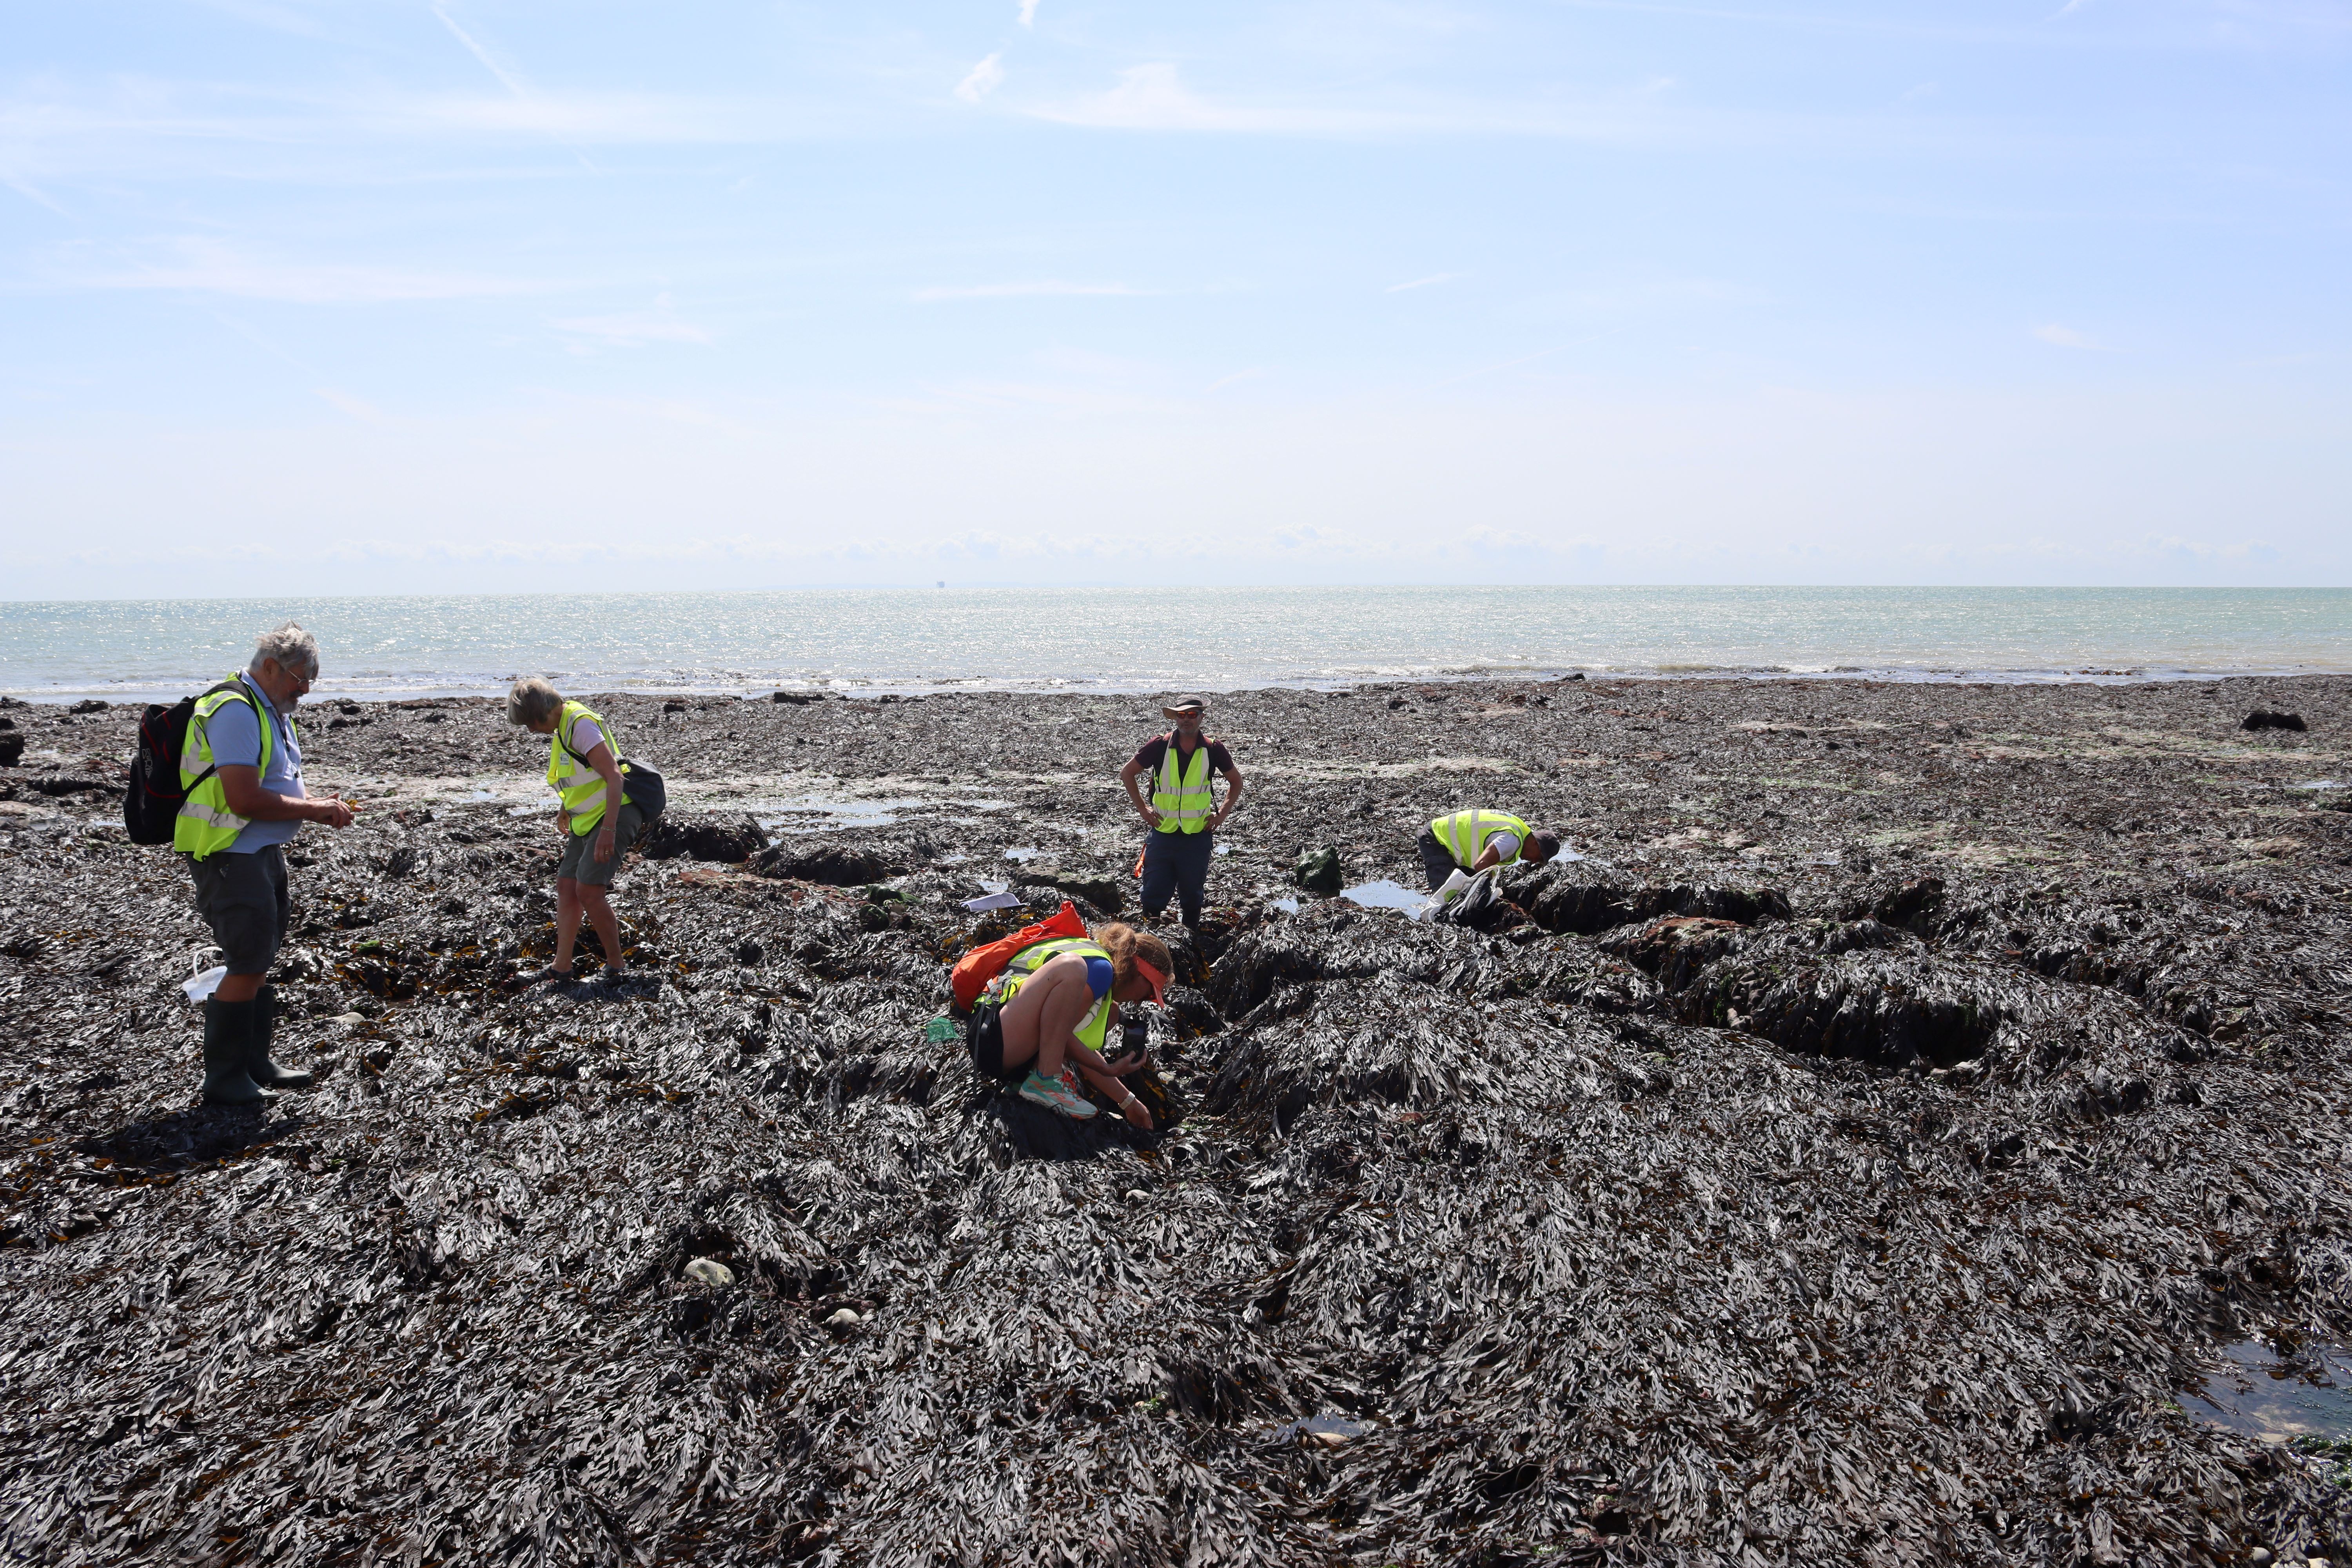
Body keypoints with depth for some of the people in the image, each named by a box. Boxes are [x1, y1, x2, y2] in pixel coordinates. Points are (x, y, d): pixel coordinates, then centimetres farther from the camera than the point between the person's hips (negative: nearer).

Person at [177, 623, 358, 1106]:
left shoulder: (271, 711, 14)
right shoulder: (236, 711, -19)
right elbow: (244, 799, -27)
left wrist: (318, 804, 6)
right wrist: (314, 810, -18)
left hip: (265, 852, 10)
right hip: (231, 858, -10)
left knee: (260, 962, 16)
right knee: (248, 966, -8)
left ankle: (256, 1062, 27)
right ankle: (224, 1080, 1)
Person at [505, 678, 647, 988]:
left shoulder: (581, 724, -18)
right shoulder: (561, 728, 12)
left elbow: (614, 776, -24)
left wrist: (608, 829, -27)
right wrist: (565, 809, 32)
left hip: (614, 815, -10)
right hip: (586, 819, 10)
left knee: (588, 890, -14)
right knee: (566, 886, 9)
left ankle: (616, 965, -2)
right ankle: (562, 966, 15)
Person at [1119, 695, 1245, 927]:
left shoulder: (1214, 749, -4)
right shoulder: (1160, 746, -6)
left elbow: (1236, 781, 12)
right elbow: (1127, 773, 6)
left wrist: (1222, 814, 2)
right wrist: (1142, 808, 1)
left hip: (1198, 836, 0)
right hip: (1163, 834, 0)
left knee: (1192, 896, 11)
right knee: (1154, 895, 2)